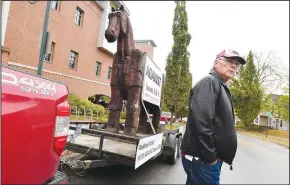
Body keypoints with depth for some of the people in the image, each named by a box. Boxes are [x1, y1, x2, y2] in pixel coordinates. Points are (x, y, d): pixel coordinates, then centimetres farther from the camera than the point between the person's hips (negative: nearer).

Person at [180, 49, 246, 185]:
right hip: (202, 159, -9)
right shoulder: (209, 82, -13)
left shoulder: (221, 87, 18)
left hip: (210, 158, 9)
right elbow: (201, 120, -26)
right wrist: (209, 156, -22)